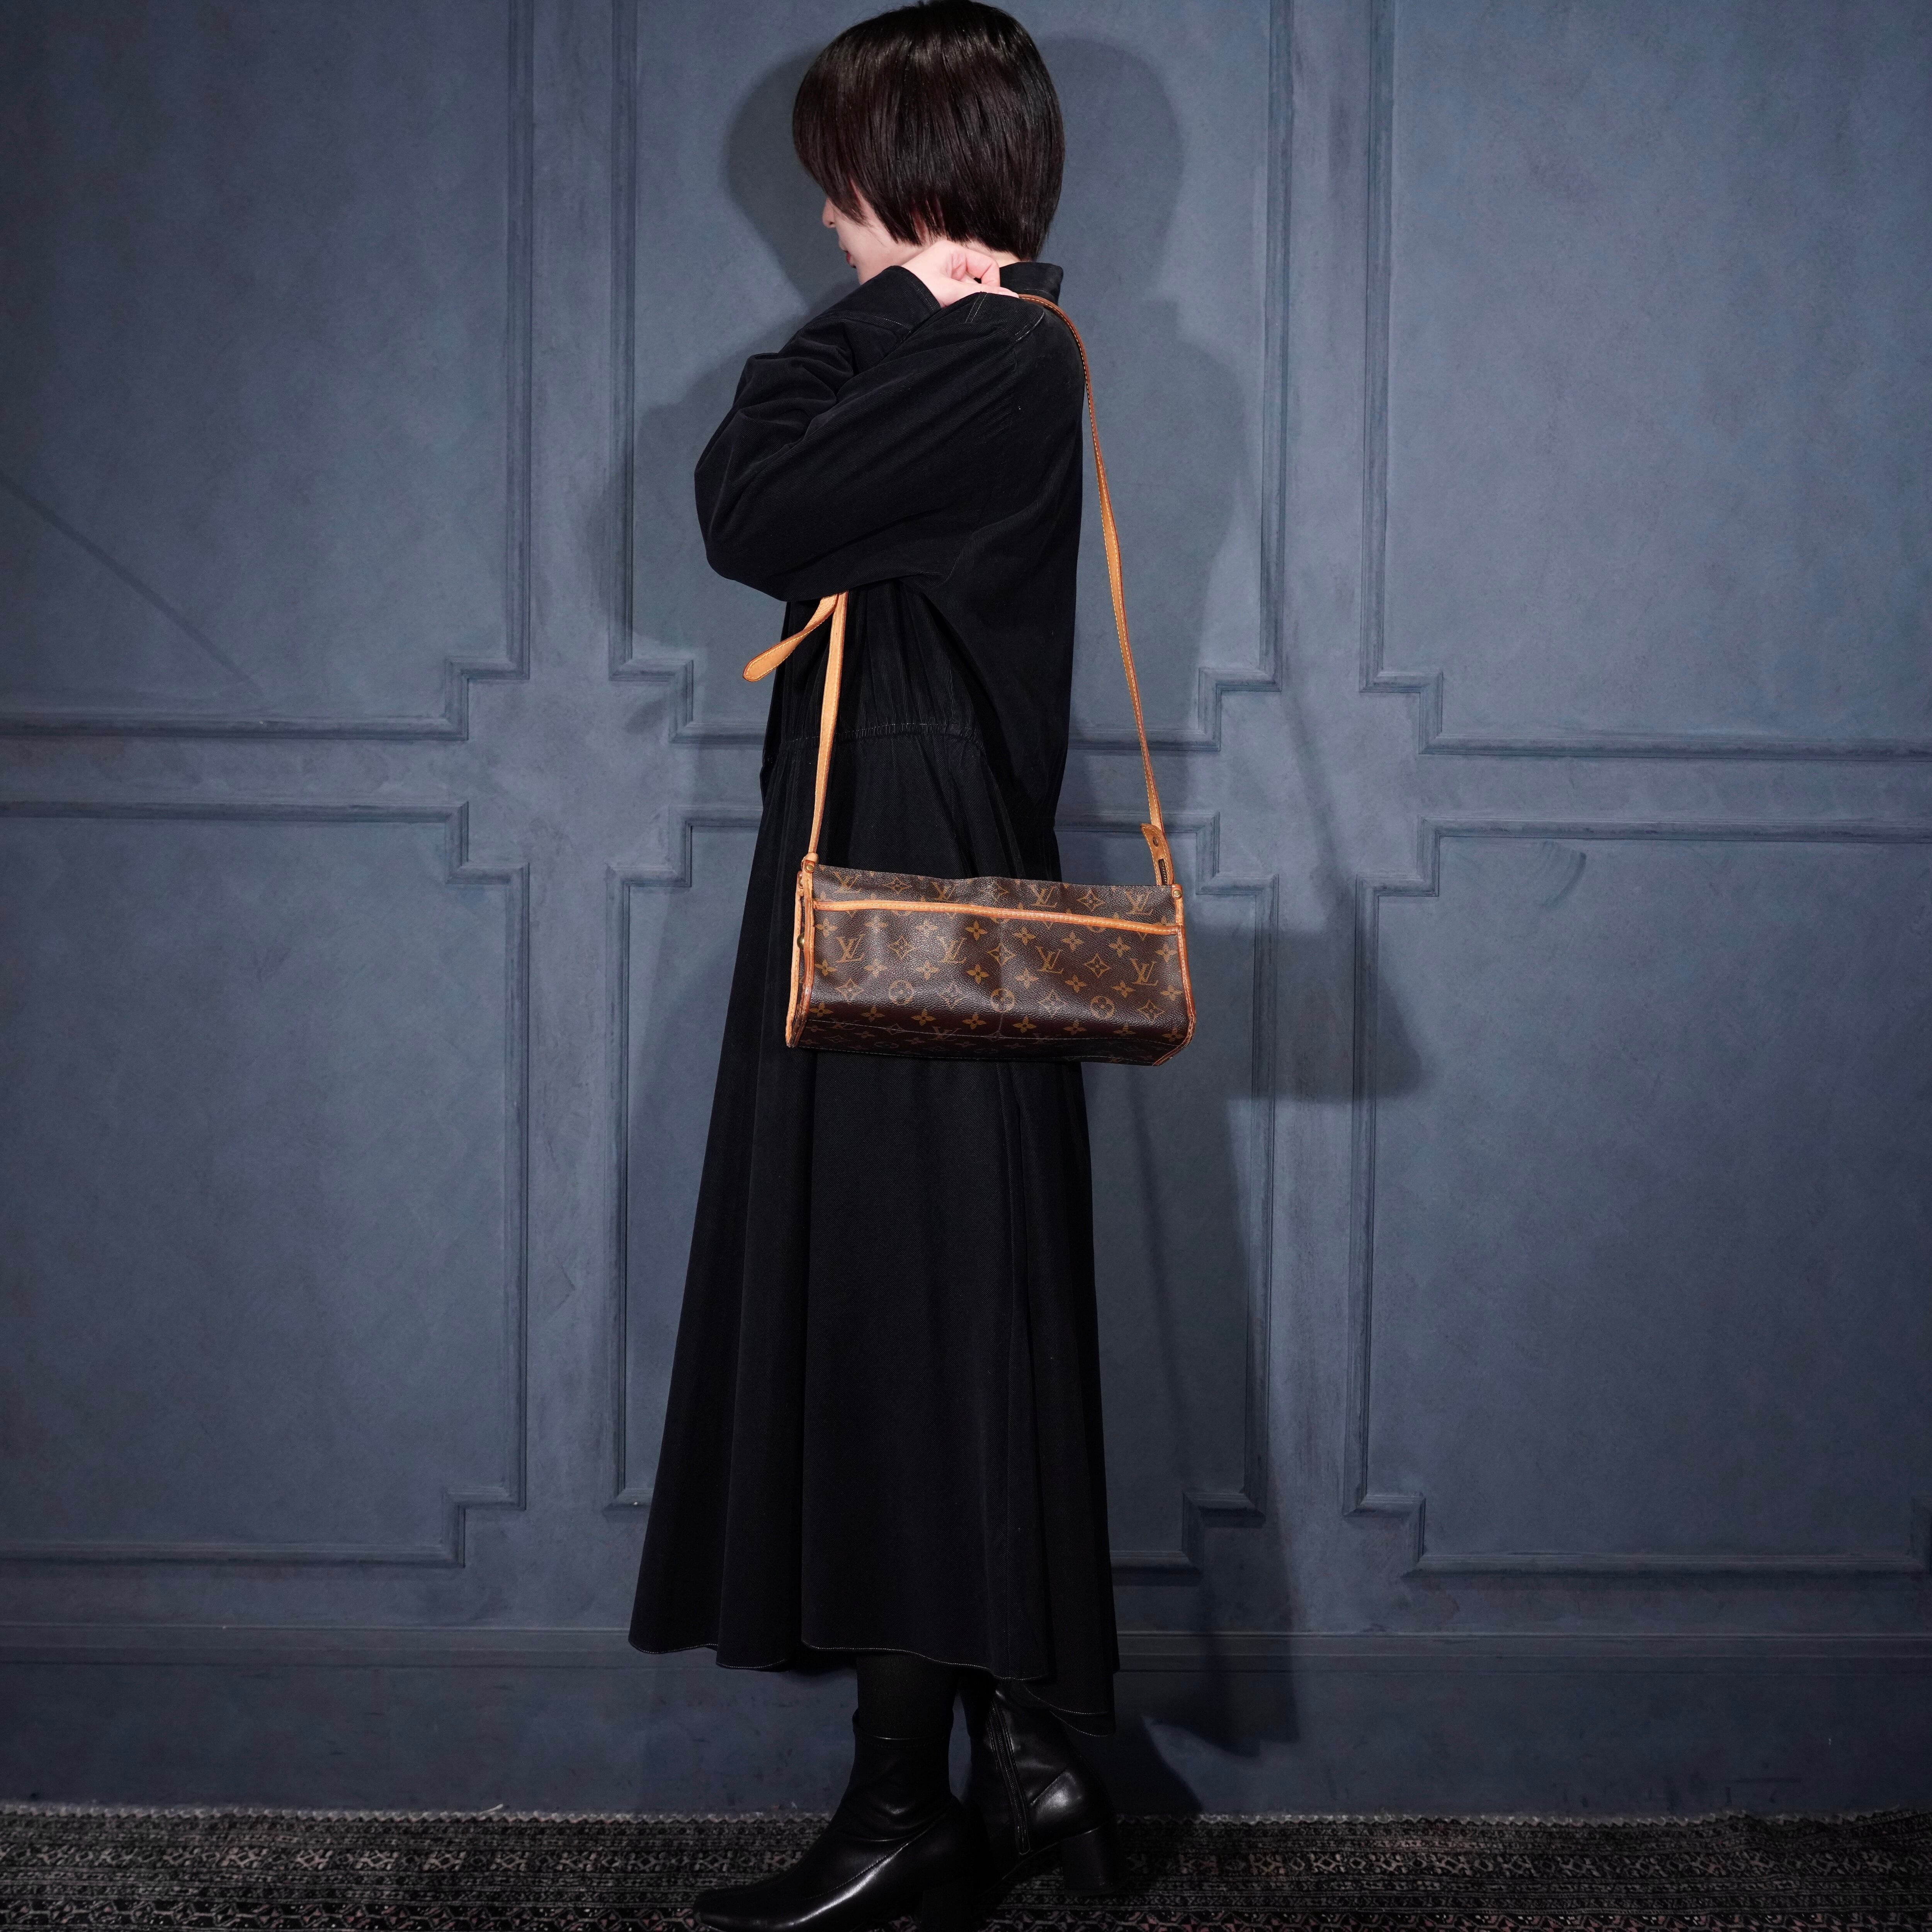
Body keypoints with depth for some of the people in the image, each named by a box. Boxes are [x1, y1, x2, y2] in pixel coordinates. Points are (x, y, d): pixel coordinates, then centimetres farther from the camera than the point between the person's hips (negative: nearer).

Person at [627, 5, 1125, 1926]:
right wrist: (886, 316, 3)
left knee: (898, 1331, -5)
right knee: (930, 1337, 12)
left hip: (914, 899, -10)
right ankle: (1022, 1761, 19)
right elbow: (761, 509, 11)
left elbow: (752, 518, -18)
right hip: (887, 887, 10)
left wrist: (868, 318, -7)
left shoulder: (995, 362, -13)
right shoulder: (984, 355, 17)